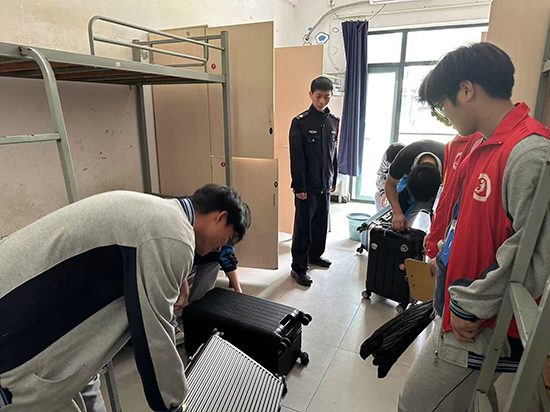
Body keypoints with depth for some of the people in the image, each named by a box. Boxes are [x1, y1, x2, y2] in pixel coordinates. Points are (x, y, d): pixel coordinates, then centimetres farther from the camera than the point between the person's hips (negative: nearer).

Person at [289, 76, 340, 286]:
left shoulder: (334, 121, 8)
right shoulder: (300, 122, -9)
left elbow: (334, 153, 14)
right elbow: (296, 157, -12)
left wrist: (334, 180, 14)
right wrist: (299, 186, -14)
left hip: (325, 184, 6)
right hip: (307, 185, -6)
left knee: (321, 222, 16)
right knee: (303, 226, 0)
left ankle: (315, 255, 36)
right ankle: (298, 267, 10)